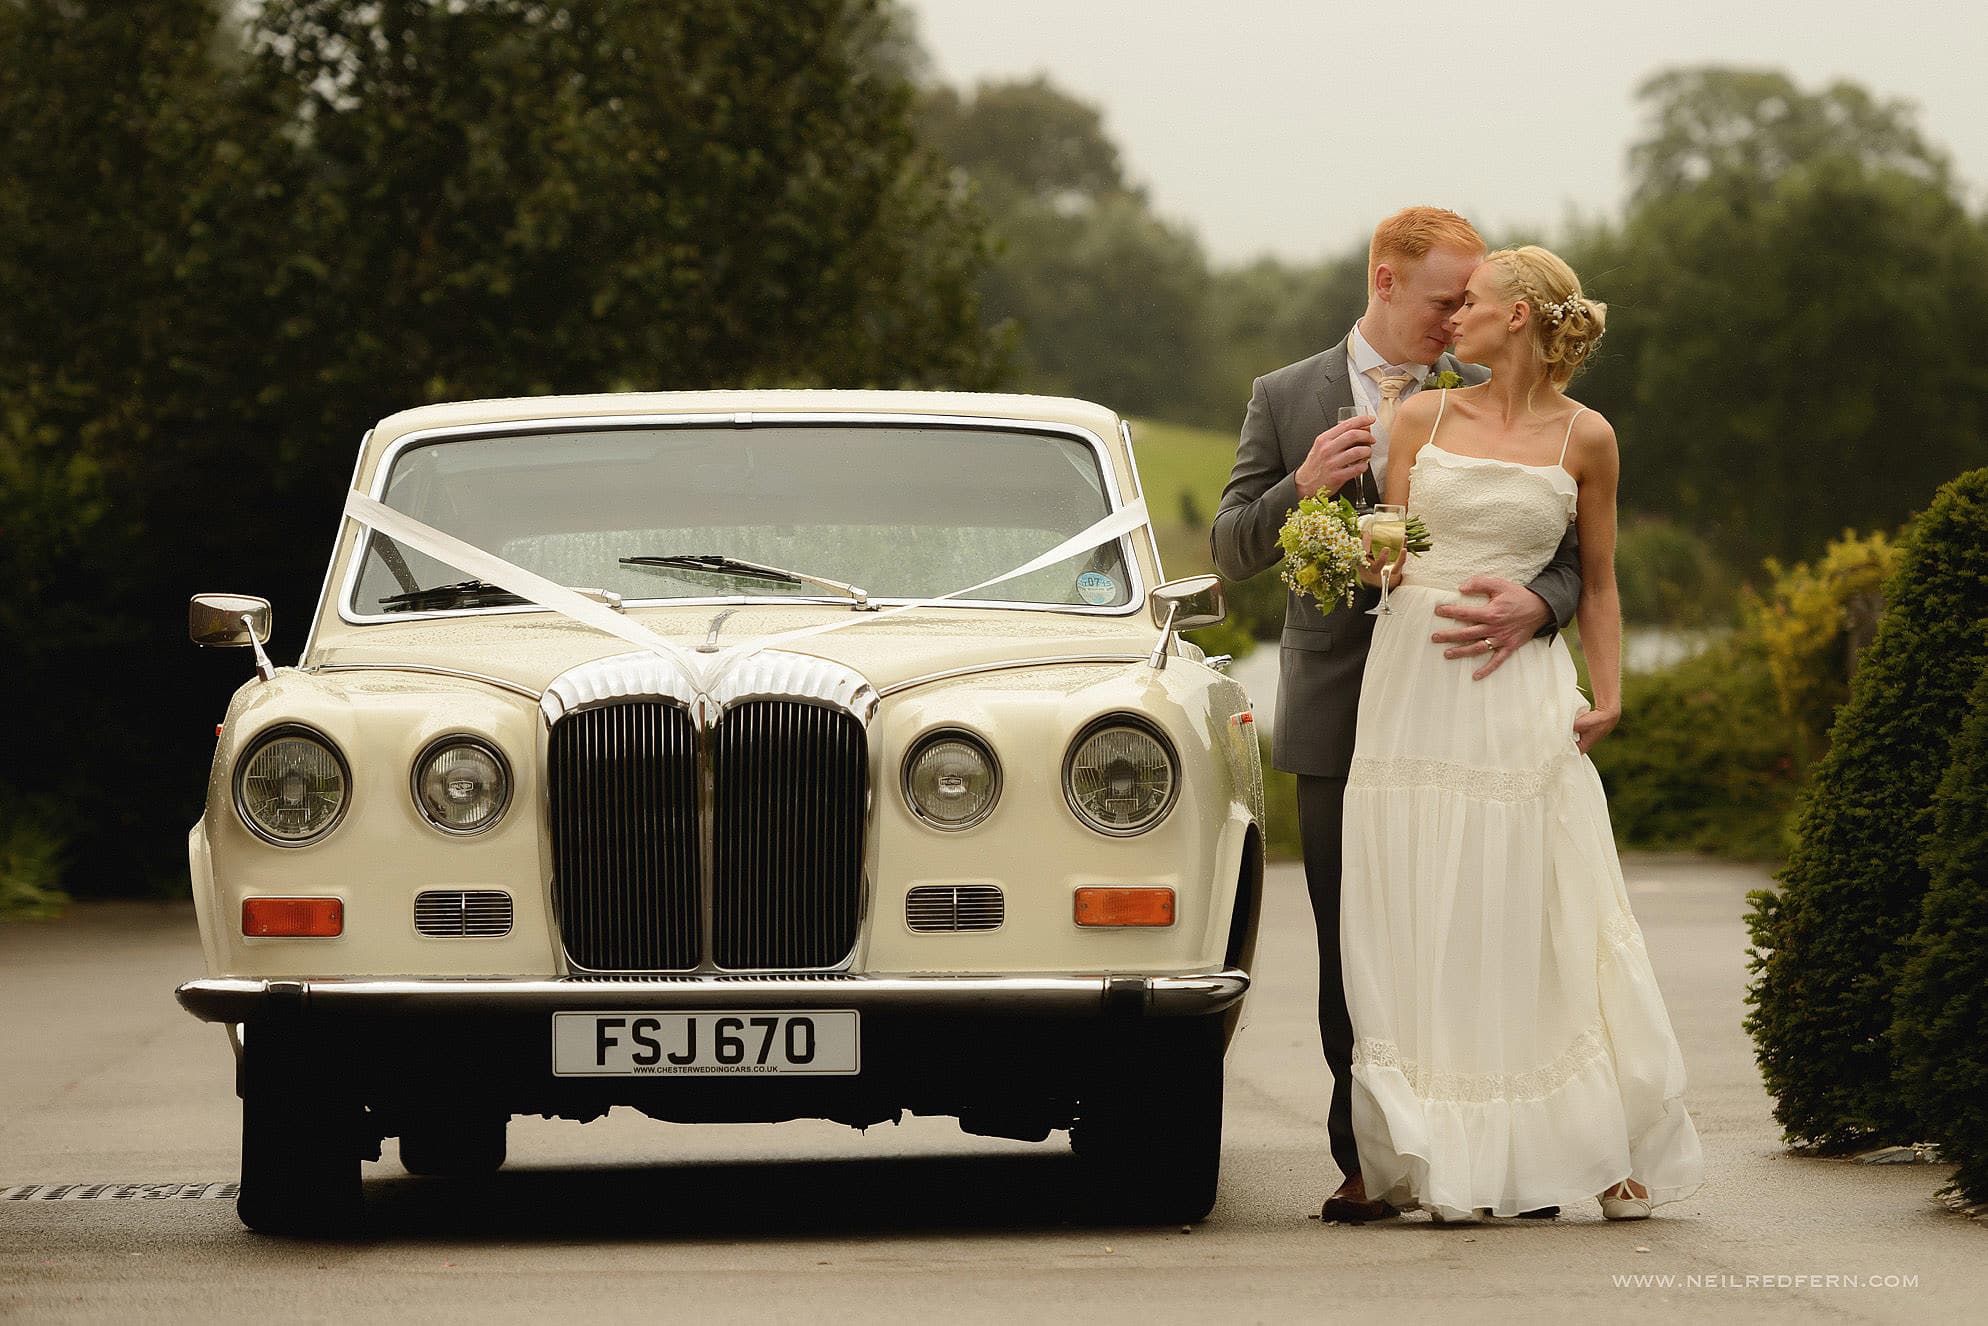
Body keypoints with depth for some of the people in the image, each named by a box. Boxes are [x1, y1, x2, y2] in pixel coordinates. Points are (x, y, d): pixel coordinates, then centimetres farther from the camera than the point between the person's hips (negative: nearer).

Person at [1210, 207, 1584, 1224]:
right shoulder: (1286, 399, 7)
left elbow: (1567, 554, 4)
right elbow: (1230, 552, 7)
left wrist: (1535, 605, -19)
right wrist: (1301, 487, -12)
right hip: (1340, 719, 0)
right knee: (1353, 952, 1)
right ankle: (1365, 1164, 5)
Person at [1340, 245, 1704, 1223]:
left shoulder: (1583, 437, 3)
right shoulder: (1423, 417, 8)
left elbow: (1597, 584, 10)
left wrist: (1608, 695, -1)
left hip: (1522, 695, -2)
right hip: (1416, 683, 2)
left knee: (1545, 924, -4)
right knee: (1425, 932, 0)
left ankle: (1612, 1153, 4)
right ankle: (1450, 1165, 4)